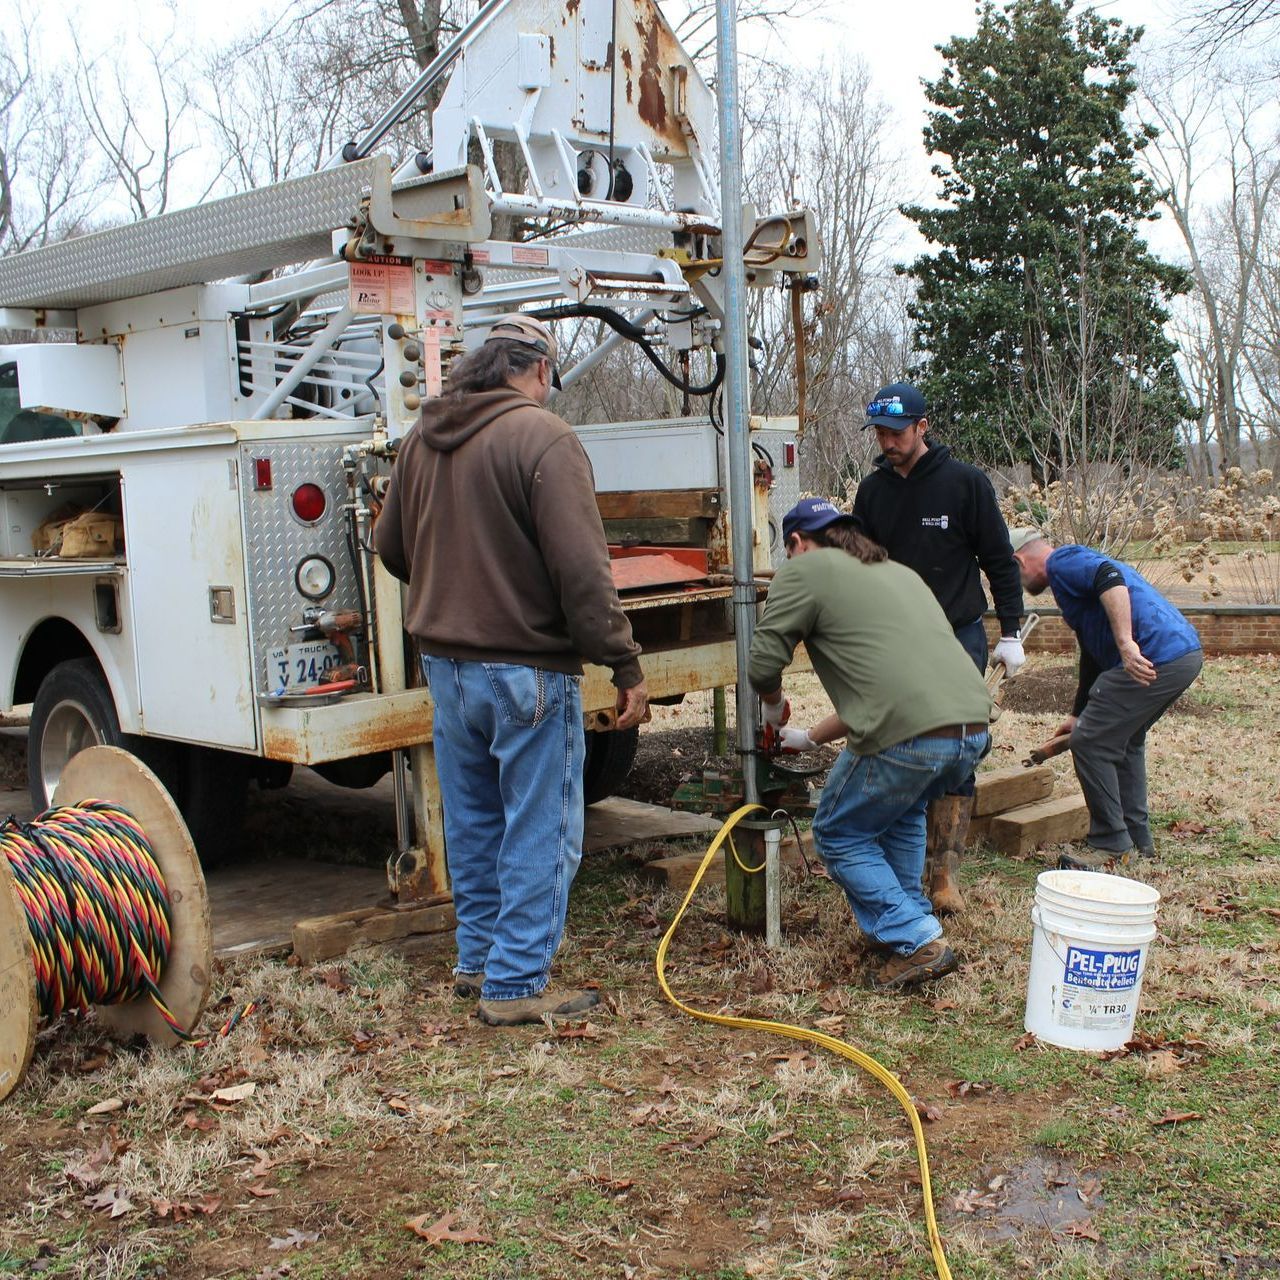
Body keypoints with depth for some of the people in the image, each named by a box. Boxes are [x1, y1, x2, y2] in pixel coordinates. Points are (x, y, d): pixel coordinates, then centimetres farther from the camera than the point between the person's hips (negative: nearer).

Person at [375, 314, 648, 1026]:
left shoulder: (424, 439, 9)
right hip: (526, 667, -8)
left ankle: (479, 959, 31)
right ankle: (517, 985, 9)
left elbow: (391, 548, 19)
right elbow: (582, 571, -20)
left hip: (444, 663, 8)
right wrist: (626, 666, -15)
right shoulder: (542, 436, -15)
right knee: (539, 832, 3)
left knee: (475, 821, 20)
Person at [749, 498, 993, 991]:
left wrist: (774, 706, 24)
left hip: (910, 737, -7)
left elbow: (763, 664, 1)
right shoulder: (898, 571, 30)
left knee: (839, 835, 15)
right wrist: (812, 737, 43)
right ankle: (907, 915, 35)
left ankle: (917, 942, 6)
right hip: (974, 730, 8)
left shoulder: (806, 569, 7)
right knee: (902, 808, 35)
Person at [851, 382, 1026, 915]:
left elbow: (1000, 561, -1)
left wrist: (1010, 632, -4)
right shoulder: (872, 490, 5)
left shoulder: (965, 482, -6)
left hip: (959, 637, -3)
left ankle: (944, 872, 3)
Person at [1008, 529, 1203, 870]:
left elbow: (1111, 578, -24)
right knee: (1123, 740, 25)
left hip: (1153, 659, -11)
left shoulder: (1062, 562, -1)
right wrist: (1079, 714, 43)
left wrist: (1126, 643, -32)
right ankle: (1136, 840, 30)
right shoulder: (1077, 564, 30)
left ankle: (1111, 845, 6)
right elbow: (1092, 654, 36)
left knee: (1091, 743, -2)